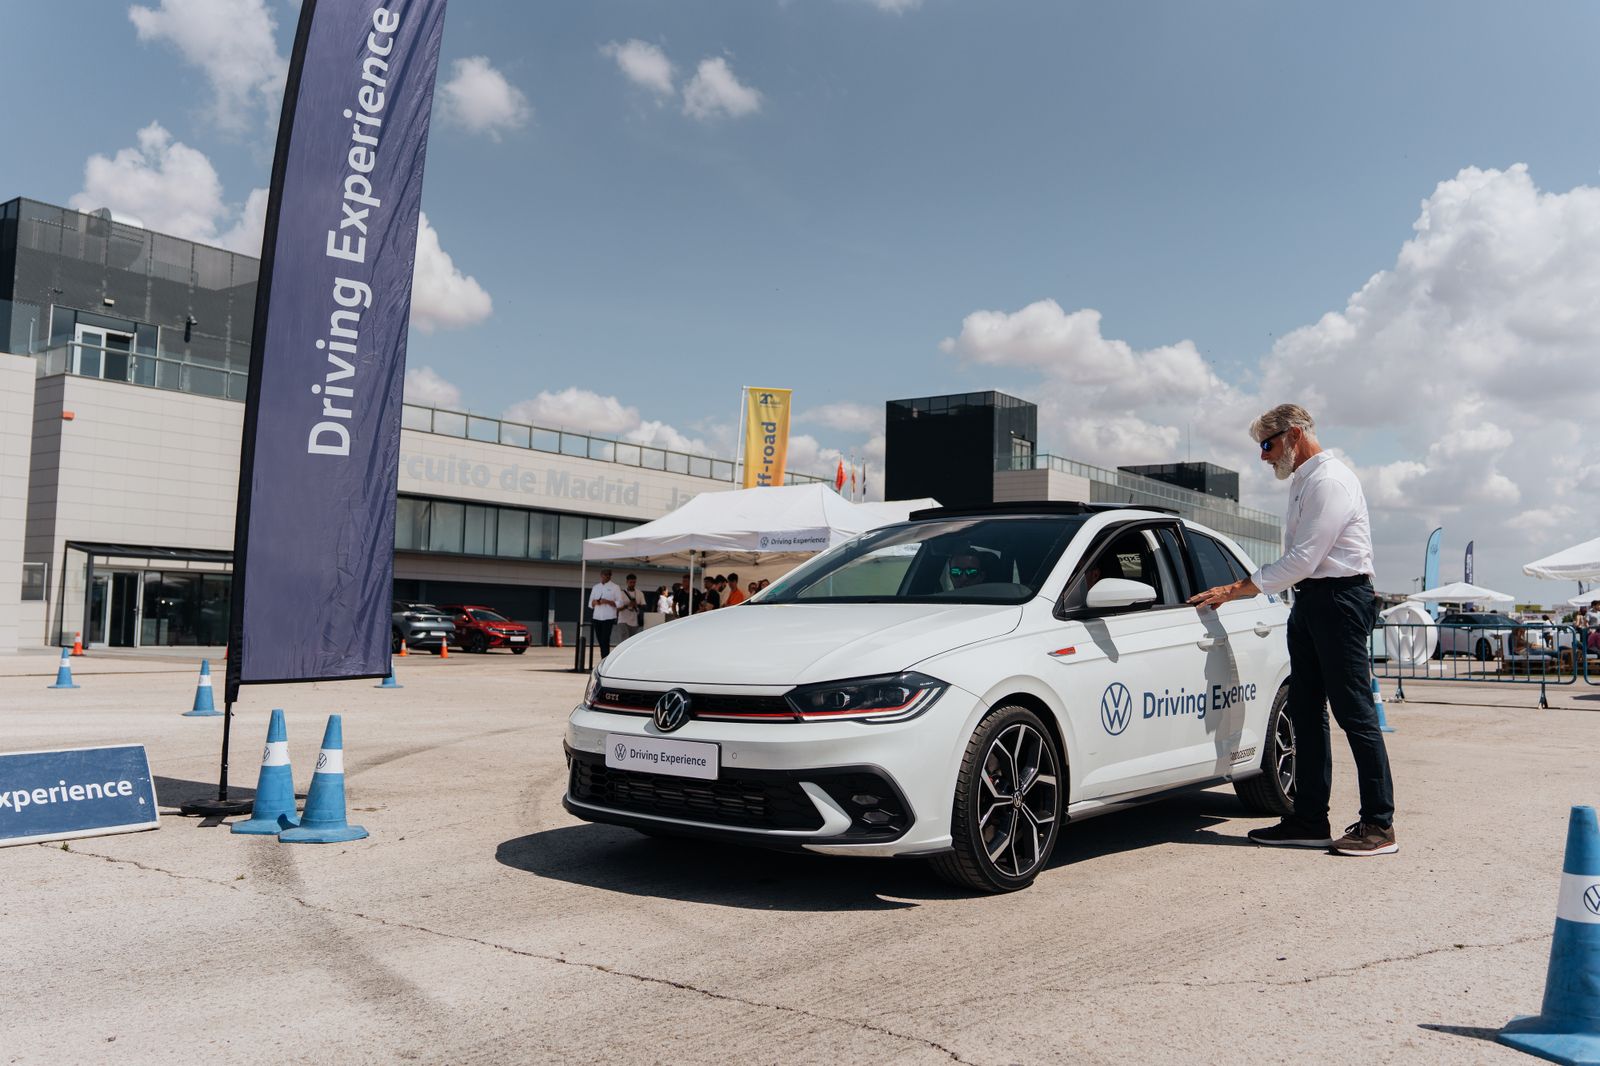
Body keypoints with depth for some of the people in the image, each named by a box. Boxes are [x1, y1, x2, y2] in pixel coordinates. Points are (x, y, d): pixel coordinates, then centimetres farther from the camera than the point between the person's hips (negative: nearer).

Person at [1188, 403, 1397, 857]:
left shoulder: (1329, 480, -13)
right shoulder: (1303, 481, 18)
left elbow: (1303, 559, -19)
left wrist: (1235, 590, -15)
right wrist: (1239, 587, 11)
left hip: (1339, 598, -10)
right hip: (1310, 600, 10)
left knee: (1354, 713, -7)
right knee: (1306, 713, 9)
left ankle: (1379, 825, -1)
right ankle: (1310, 821, 15)